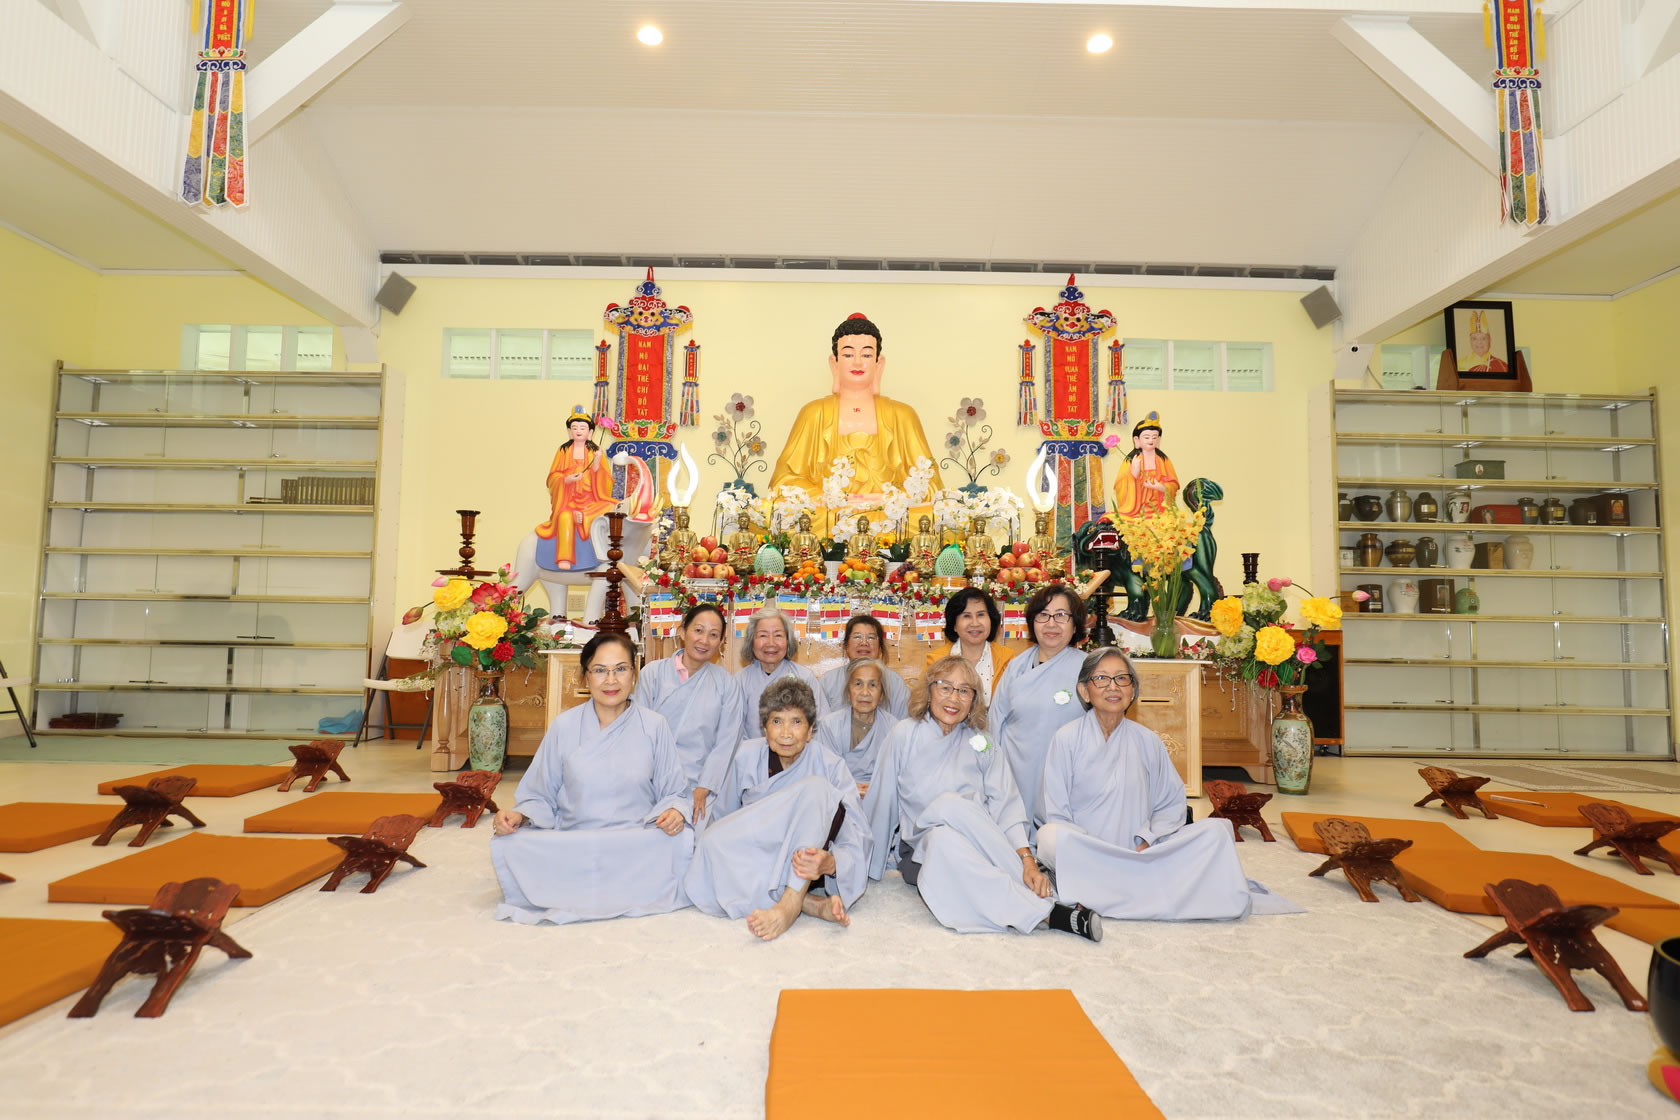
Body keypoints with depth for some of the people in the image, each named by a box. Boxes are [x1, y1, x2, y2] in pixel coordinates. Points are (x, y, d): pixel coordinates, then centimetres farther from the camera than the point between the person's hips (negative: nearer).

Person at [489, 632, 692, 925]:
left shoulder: (654, 725, 3)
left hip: (638, 842, 0)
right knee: (509, 846, -26)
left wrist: (673, 811, -14)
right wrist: (519, 815, -10)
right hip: (570, 842, 1)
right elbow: (541, 797, 11)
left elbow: (673, 793, 8)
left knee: (683, 842, -32)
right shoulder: (564, 726, 6)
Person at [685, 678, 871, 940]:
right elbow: (721, 813, 9)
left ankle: (791, 903, -35)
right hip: (754, 863, 2)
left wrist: (830, 862, -38)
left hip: (801, 868, -2)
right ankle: (813, 904, -31)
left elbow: (857, 838, -17)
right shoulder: (747, 755, -4)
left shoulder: (830, 766, -10)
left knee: (816, 788, -27)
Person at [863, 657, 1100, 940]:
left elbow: (1007, 808, -5)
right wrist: (868, 862, 10)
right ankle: (1047, 912, -35)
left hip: (977, 848, 1)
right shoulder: (904, 735, 0)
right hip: (920, 849, 0)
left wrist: (1027, 860, -20)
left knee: (951, 805, -32)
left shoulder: (983, 743, 5)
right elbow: (881, 803, 5)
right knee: (943, 840, -37)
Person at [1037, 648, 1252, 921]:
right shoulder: (1067, 740, -1)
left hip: (1145, 854, 3)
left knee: (1216, 830, -13)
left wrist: (1147, 842, -9)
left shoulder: (1147, 741, 8)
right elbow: (1055, 814, -3)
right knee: (1051, 837, -36)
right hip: (1083, 857, -3)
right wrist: (1086, 855, -15)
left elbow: (1171, 803, 8)